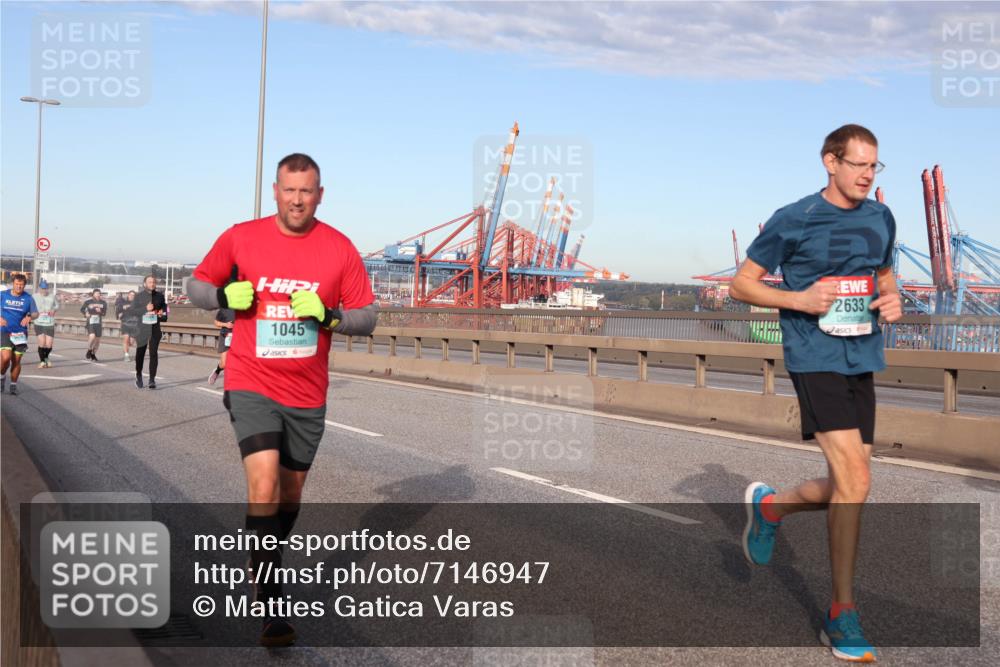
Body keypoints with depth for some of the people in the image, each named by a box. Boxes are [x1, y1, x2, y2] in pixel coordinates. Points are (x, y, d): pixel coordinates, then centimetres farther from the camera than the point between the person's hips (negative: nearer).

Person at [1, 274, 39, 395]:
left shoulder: (28, 298, 1)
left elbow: (36, 313, 3)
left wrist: (29, 317, -20)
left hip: (20, 333, 1)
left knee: (16, 360, 5)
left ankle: (13, 385, 21)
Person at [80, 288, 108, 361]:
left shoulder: (103, 302, 3)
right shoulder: (88, 302, -1)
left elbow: (104, 312, 3)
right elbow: (82, 309, 13)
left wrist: (100, 311, -17)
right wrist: (85, 314, -5)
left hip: (99, 322, 3)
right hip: (90, 322, -3)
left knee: (97, 339, 6)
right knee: (92, 336, -23)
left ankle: (93, 354, 25)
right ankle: (89, 351, 2)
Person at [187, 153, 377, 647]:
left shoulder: (340, 249, -2)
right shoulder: (240, 238, -2)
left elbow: (367, 318, 1)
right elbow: (196, 286, 10)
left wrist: (326, 314, -19)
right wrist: (225, 295, -12)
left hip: (307, 393, 2)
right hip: (252, 384, -2)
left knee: (289, 493, 15)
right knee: (263, 490, -18)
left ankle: (267, 563, 43)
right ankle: (271, 606, -9)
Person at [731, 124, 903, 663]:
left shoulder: (881, 219, 11)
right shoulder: (792, 220, -5)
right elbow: (742, 284, 0)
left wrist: (893, 300, 2)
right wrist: (798, 299, -15)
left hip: (863, 361, 7)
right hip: (815, 357, -6)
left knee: (847, 487, 8)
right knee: (854, 481, -15)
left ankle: (769, 505, 37)